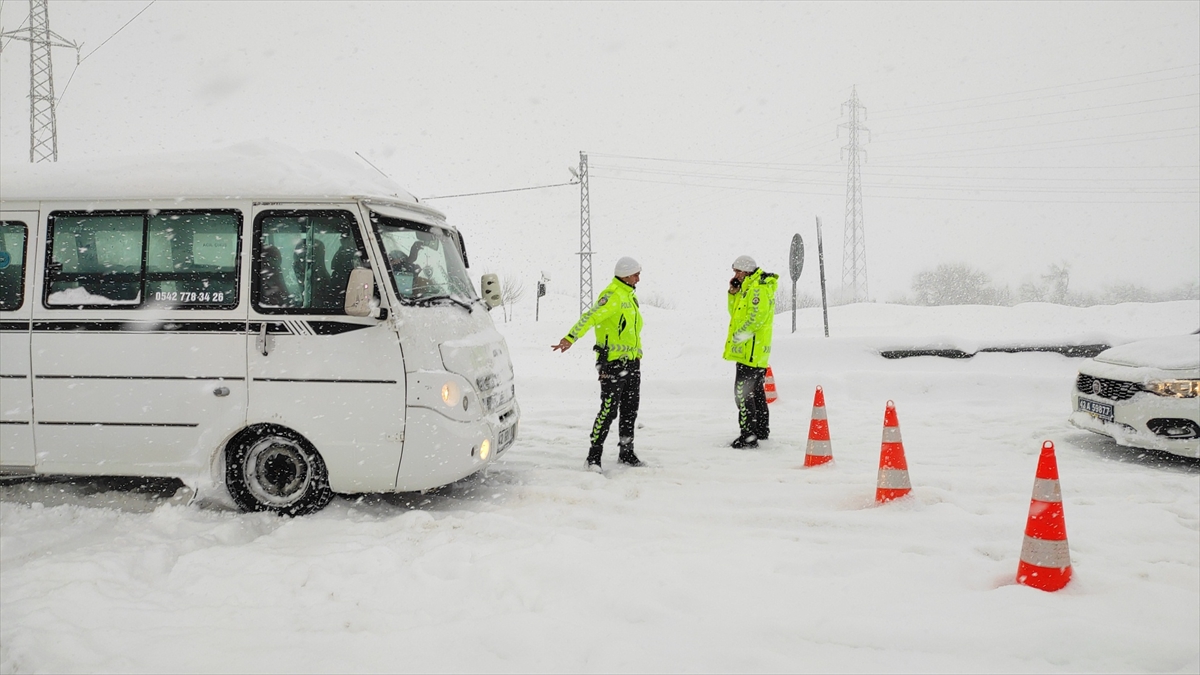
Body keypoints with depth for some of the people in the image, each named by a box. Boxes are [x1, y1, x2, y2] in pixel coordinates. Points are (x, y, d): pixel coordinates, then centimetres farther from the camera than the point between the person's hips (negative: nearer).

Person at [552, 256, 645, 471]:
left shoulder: (629, 295, 15)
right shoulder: (613, 295, -14)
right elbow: (590, 316, -25)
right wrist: (570, 338, -36)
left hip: (632, 361, 9)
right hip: (613, 362, -9)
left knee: (630, 409, 14)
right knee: (609, 410, -8)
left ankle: (626, 452, 26)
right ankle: (594, 456, 0)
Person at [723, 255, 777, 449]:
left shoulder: (758, 287, -14)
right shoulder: (748, 287, 18)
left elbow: (757, 317, -24)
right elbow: (735, 313, 21)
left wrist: (738, 336, -18)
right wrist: (733, 293, 7)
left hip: (751, 350, -11)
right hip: (753, 350, 11)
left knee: (743, 392, -11)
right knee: (755, 390, 19)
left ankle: (748, 435, -11)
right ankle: (762, 430, 29)